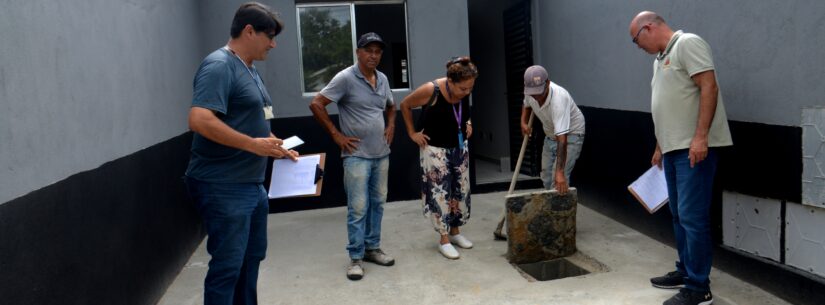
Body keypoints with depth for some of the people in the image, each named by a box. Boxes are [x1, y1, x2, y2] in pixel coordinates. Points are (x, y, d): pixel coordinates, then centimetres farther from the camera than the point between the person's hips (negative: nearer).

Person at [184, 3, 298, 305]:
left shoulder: (249, 69, 14)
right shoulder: (219, 65, -16)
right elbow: (199, 120, -28)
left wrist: (275, 148, 13)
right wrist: (253, 145, -24)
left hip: (251, 184, 10)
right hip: (224, 187, -10)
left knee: (251, 258, 19)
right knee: (227, 265, -2)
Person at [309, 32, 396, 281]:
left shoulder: (383, 79, 8)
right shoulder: (345, 78, -11)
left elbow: (391, 107, 27)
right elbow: (316, 104, -13)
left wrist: (391, 126, 9)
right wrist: (336, 135, -13)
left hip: (381, 153, 6)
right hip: (357, 155, -6)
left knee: (377, 203, 13)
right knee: (358, 207, -3)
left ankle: (373, 248, 26)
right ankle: (355, 257, 8)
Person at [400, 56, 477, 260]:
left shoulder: (464, 92, -9)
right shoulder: (431, 91, -24)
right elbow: (405, 105, -8)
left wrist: (467, 123, 2)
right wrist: (412, 133, -7)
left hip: (460, 148, 6)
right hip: (435, 150, -5)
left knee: (461, 191, 11)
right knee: (440, 193, -1)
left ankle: (455, 232, 27)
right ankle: (444, 239, 8)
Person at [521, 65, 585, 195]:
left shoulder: (558, 99, -39)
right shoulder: (529, 92, -18)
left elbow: (562, 139, -43)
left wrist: (560, 172, -48)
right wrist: (523, 122, -6)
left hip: (571, 134, -7)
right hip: (550, 135, 7)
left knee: (559, 179, -19)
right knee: (546, 177, 11)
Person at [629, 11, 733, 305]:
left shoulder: (688, 43, -9)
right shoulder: (660, 59, 19)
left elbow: (709, 87, -18)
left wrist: (700, 137, -24)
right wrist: (659, 147, 26)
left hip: (695, 147, -10)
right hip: (674, 148, 10)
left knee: (692, 216, -8)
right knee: (679, 214, 15)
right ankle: (685, 271, 27)